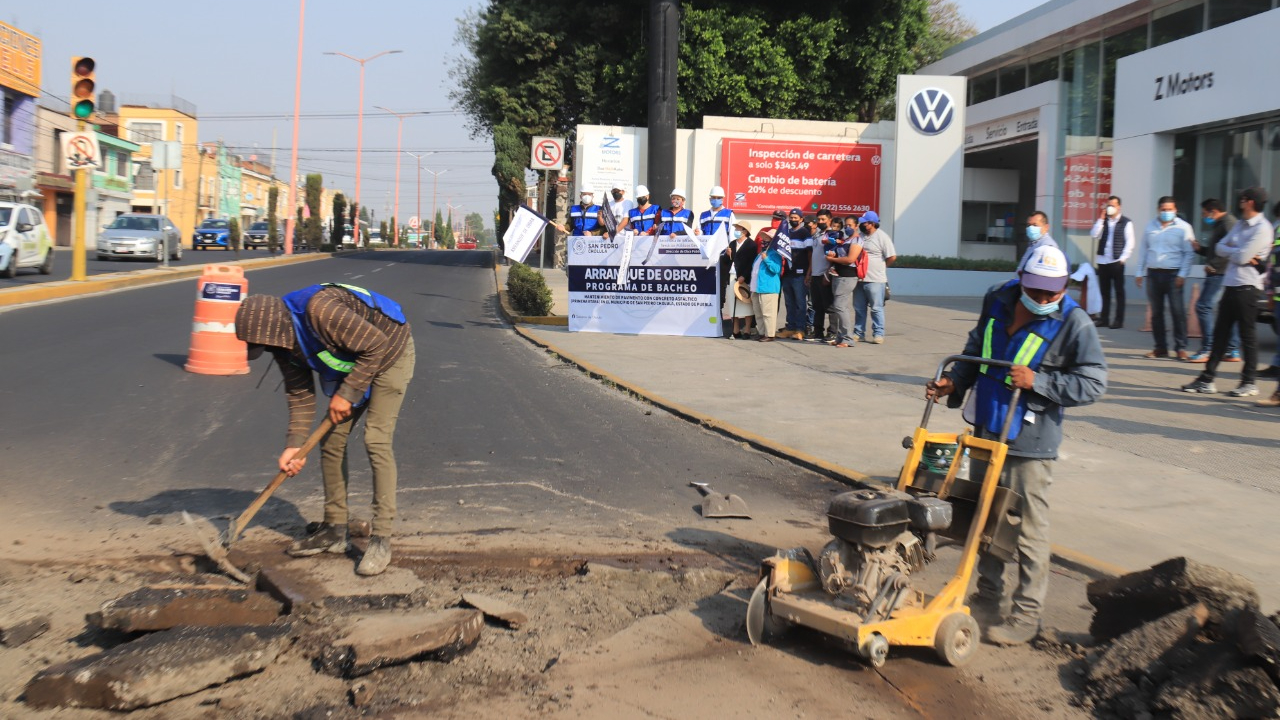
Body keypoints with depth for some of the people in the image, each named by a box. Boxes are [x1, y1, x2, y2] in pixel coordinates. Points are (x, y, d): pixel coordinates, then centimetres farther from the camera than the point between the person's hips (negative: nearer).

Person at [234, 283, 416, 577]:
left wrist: (346, 393, -25)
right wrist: (294, 444, -10)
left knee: (376, 440, -16)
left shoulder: (319, 310, -36)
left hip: (389, 354, -8)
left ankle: (382, 539, -12)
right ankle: (334, 530, 17)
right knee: (331, 440, 5)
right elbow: (299, 393, -1)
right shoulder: (283, 342, -8)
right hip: (350, 364, 8)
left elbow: (376, 344, -31)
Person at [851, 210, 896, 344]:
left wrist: (880, 267, -2)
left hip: (875, 280, -6)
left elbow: (892, 257, -10)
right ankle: (859, 333, 20)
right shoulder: (860, 235, 10)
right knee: (859, 308, 11)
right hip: (859, 278, 6)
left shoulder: (882, 237, -8)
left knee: (876, 308, -1)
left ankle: (878, 334, 4)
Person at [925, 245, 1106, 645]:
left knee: (1029, 529, -2)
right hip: (985, 433, 7)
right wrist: (954, 383, 8)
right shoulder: (997, 302, 4)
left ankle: (1026, 615, 7)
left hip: (1029, 446, -6)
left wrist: (1037, 382, -22)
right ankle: (989, 596, 31)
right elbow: (975, 351, 20)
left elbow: (1093, 383, -14)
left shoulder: (1074, 323, -13)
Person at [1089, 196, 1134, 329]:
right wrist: (1101, 218, -3)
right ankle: (1103, 319, 14)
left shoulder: (1126, 222, -1)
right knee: (1104, 292, 9)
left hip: (1117, 262, -4)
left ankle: (1118, 320, 3)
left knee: (1119, 292, 0)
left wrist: (1122, 259, -12)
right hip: (1102, 262, 5)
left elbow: (1129, 243, -5)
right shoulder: (1103, 221, 13)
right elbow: (1094, 235, -1)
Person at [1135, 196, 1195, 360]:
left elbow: (1188, 253, -1)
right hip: (1153, 273, 4)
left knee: (1178, 311, -8)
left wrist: (1182, 274, -9)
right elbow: (1143, 250, 17)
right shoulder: (1150, 226, 13)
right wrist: (1140, 272, 12)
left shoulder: (1183, 227, 1)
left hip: (1173, 274, -4)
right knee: (1156, 312, 6)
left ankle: (1181, 347, -3)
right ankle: (1160, 347, 12)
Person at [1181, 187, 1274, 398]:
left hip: (1247, 287, -8)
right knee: (1220, 333, 8)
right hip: (1230, 285, 8)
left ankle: (1249, 383, 9)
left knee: (1247, 335, 0)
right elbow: (1219, 248, 10)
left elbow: (1242, 257, -18)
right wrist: (1236, 252, -7)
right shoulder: (1240, 224, 15)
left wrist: (1228, 251, 1)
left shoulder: (1262, 228, -11)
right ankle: (1207, 380, 12)